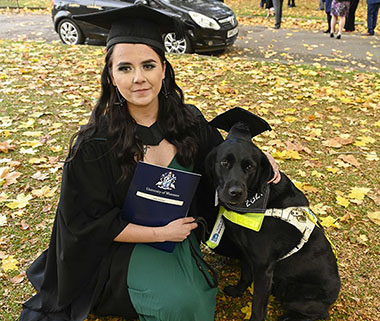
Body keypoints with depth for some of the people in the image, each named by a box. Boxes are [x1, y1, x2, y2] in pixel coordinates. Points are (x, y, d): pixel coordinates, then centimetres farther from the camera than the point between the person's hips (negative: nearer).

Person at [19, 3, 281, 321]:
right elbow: (88, 222, -15)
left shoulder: (189, 120, -9)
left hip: (180, 234, 4)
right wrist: (160, 233, -18)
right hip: (124, 245, -3)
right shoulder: (94, 145, -21)